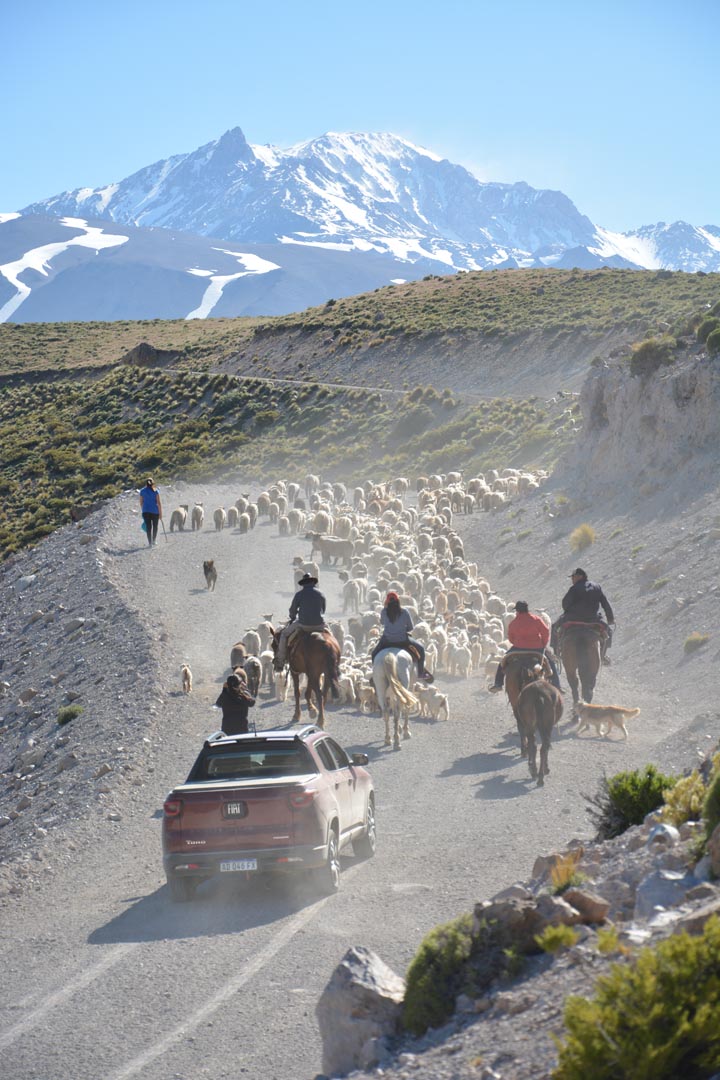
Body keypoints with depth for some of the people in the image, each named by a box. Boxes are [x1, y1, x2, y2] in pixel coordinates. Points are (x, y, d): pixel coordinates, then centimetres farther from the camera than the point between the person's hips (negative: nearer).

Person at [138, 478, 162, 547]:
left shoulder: (142, 491, 3)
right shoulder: (155, 491, -4)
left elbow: (141, 503, 8)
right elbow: (159, 503, -7)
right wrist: (160, 513, -3)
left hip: (146, 511, 1)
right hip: (155, 511, -1)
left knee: (148, 527, 2)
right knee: (155, 526, 17)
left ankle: (150, 543, -5)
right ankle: (154, 540, 28)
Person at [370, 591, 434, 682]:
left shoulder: (384, 612, -7)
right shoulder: (404, 611, -10)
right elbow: (410, 627, 0)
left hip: (387, 640, 1)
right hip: (402, 640, -1)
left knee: (374, 654, 26)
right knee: (420, 649, 22)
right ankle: (421, 673, 24)